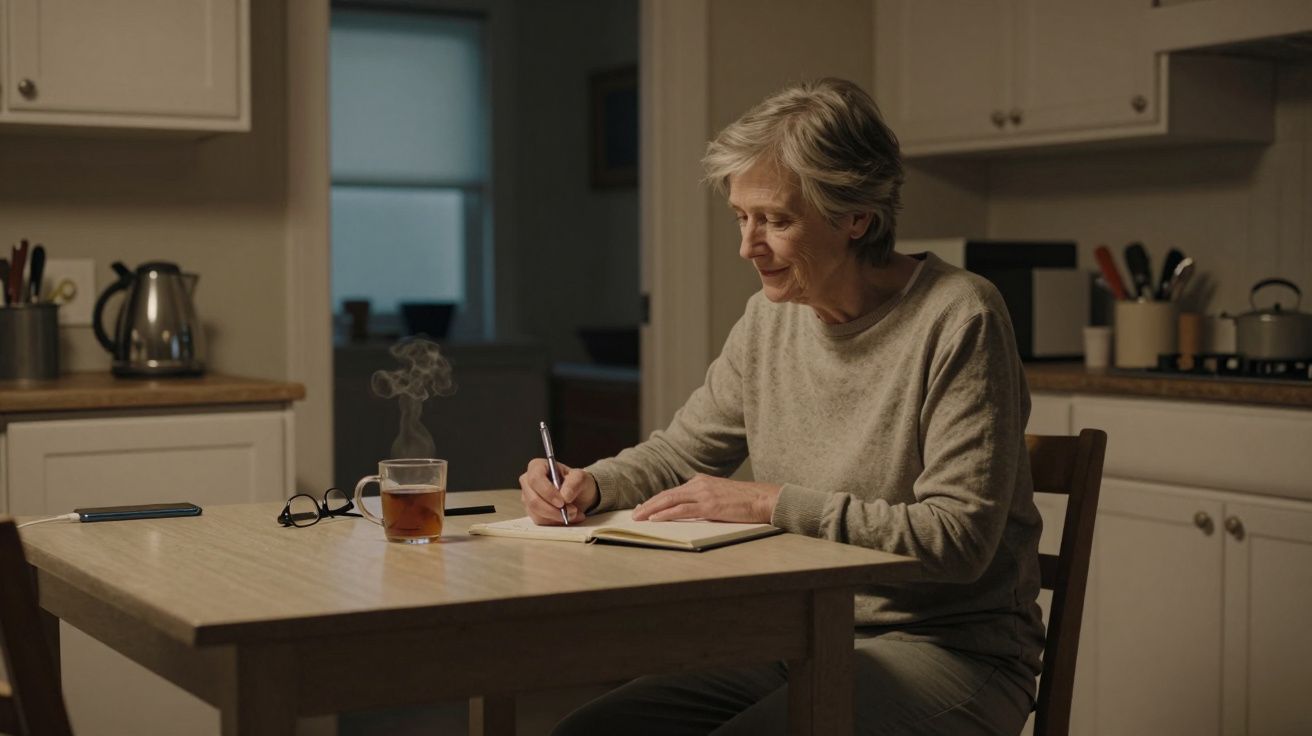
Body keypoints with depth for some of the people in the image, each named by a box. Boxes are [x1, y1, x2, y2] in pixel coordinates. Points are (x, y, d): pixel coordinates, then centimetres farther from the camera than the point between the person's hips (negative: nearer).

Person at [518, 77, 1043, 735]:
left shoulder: (957, 320, -14)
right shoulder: (770, 317, 7)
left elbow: (960, 538, -19)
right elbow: (680, 451, 18)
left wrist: (773, 502, -20)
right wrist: (590, 485, -3)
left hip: (945, 651, -6)